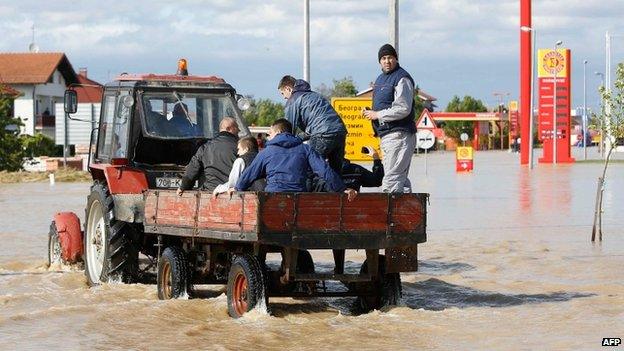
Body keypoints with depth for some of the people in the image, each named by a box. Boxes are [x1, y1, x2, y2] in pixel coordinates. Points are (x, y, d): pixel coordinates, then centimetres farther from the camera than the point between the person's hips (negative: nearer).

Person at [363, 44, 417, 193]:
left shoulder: (402, 78, -10)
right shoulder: (381, 79, 19)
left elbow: (403, 109, -19)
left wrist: (378, 115, -13)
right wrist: (370, 113, 11)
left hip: (399, 135, -10)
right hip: (386, 136, 10)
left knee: (391, 181, -16)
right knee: (401, 181, 13)